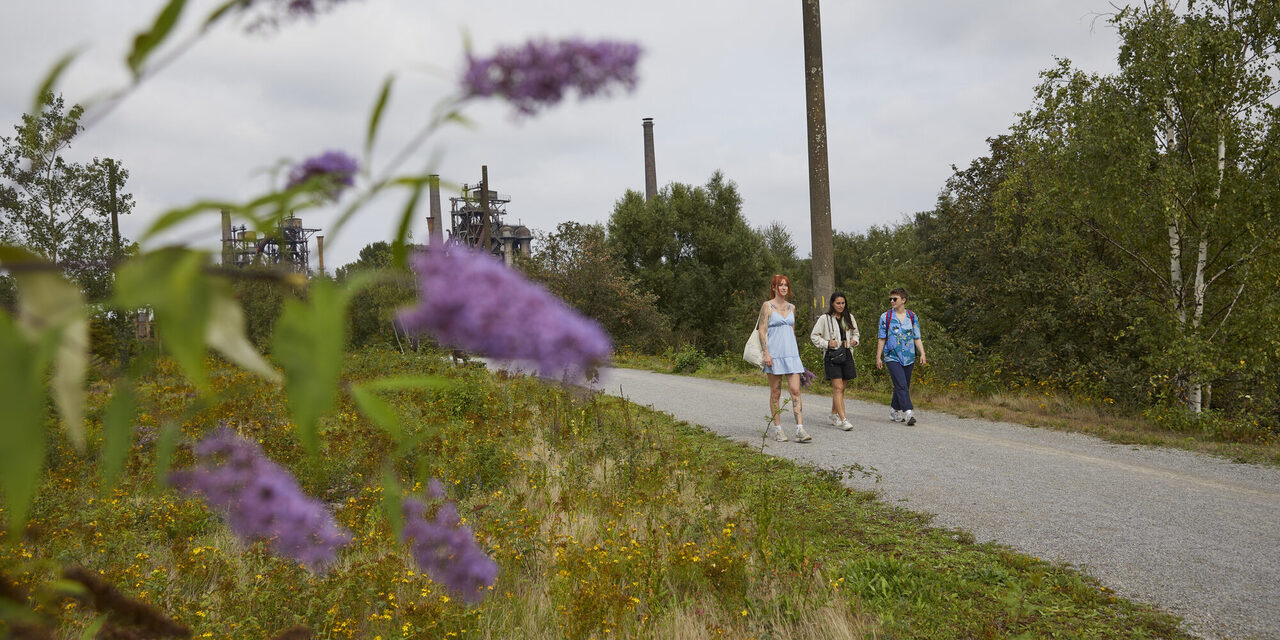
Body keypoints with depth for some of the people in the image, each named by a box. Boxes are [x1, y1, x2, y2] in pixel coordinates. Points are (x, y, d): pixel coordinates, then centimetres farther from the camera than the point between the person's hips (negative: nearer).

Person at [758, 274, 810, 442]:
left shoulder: (791, 307, 14)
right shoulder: (767, 306, -2)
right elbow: (762, 331, -7)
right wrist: (766, 353, -15)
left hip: (791, 353, 4)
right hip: (774, 354, -4)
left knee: (795, 391, -5)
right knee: (776, 393, 3)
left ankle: (800, 430, -9)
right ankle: (777, 429, 12)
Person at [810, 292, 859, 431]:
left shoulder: (849, 318, 13)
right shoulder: (824, 319, -2)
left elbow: (855, 333, 26)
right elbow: (814, 336, 1)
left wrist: (854, 340, 4)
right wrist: (827, 343, -13)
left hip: (847, 354, 5)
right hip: (832, 355, -5)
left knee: (841, 388, 11)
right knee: (838, 387, -12)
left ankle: (834, 415, 25)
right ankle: (843, 419, -16)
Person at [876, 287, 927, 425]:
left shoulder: (912, 316, 8)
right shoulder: (886, 317, 2)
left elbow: (917, 338, 8)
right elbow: (882, 339, 4)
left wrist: (922, 354, -4)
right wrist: (878, 357, 0)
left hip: (909, 357, 3)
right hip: (892, 357, -3)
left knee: (904, 386, 10)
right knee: (901, 385, -16)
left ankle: (894, 410, 27)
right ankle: (908, 413, -22)